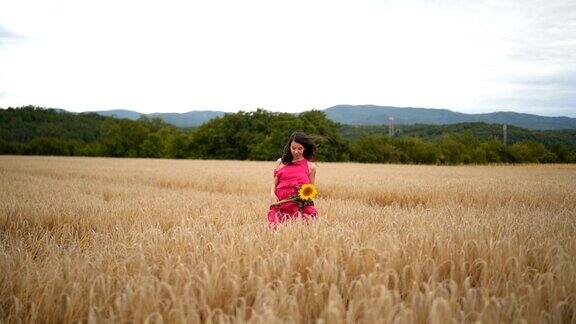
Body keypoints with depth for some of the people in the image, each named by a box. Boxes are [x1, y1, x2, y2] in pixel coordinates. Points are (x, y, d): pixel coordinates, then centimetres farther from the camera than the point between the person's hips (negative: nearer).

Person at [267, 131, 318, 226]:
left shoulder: (310, 166, 8)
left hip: (300, 207, -1)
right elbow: (275, 183, 18)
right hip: (280, 206, 1)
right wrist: (272, 194, -2)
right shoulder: (280, 162, 13)